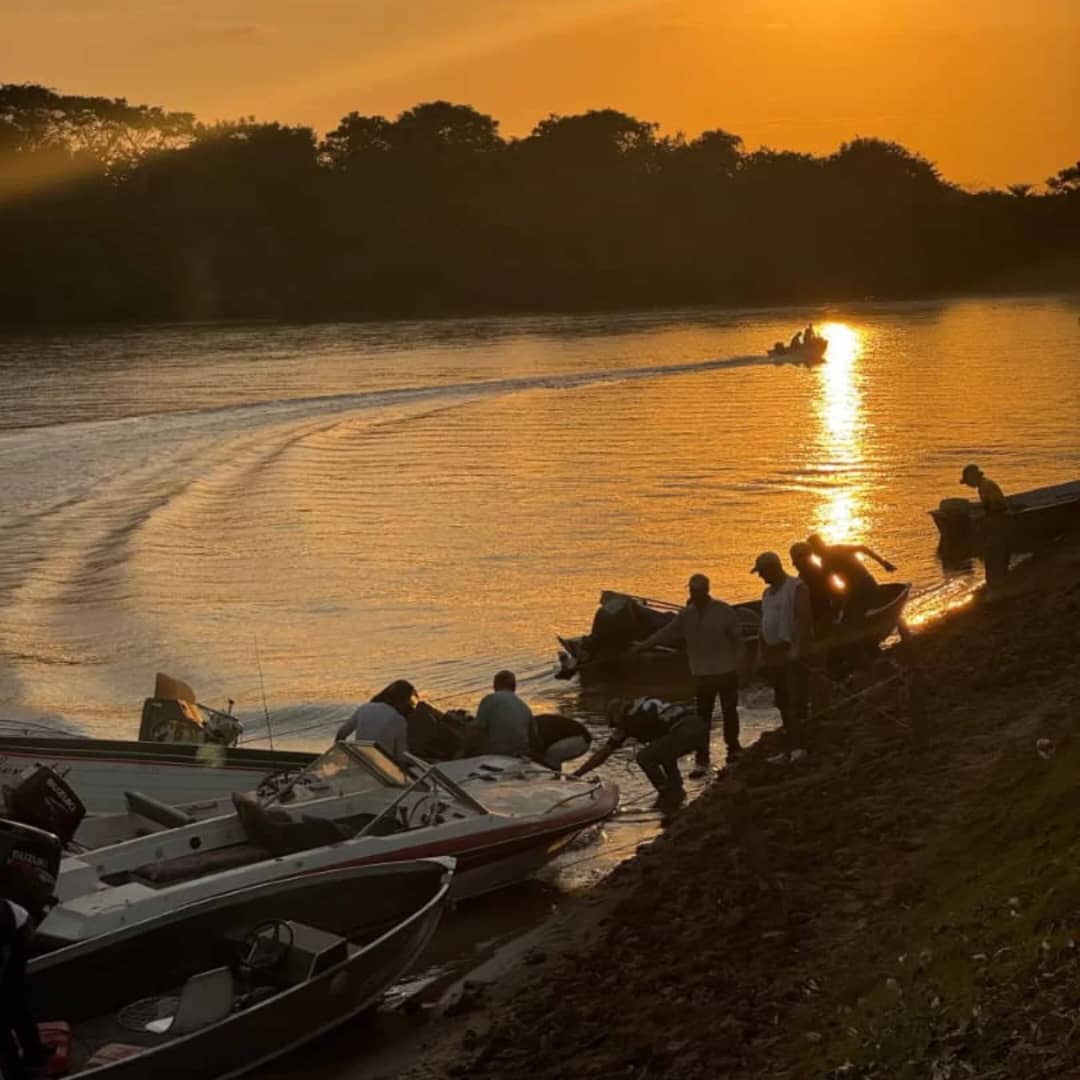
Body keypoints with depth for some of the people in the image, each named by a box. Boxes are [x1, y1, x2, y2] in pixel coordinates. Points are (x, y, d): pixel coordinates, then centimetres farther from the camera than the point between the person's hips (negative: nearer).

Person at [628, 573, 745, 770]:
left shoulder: (723, 611, -9)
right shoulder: (687, 614, 3)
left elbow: (737, 638, -6)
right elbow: (665, 633, 5)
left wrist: (738, 665, -10)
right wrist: (641, 647, 2)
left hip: (726, 672, -3)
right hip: (702, 674, 3)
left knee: (729, 711, 10)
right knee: (702, 718, -1)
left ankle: (733, 747, 31)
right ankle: (701, 761, -1)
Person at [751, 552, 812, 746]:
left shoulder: (796, 588, -8)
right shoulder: (768, 592, 18)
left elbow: (804, 620, -18)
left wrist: (798, 649, -26)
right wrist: (761, 654, 15)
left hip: (791, 653, -9)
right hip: (773, 655, 9)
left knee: (797, 703, -11)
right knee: (782, 703, 11)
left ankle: (799, 747, -13)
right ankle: (791, 745, 16)